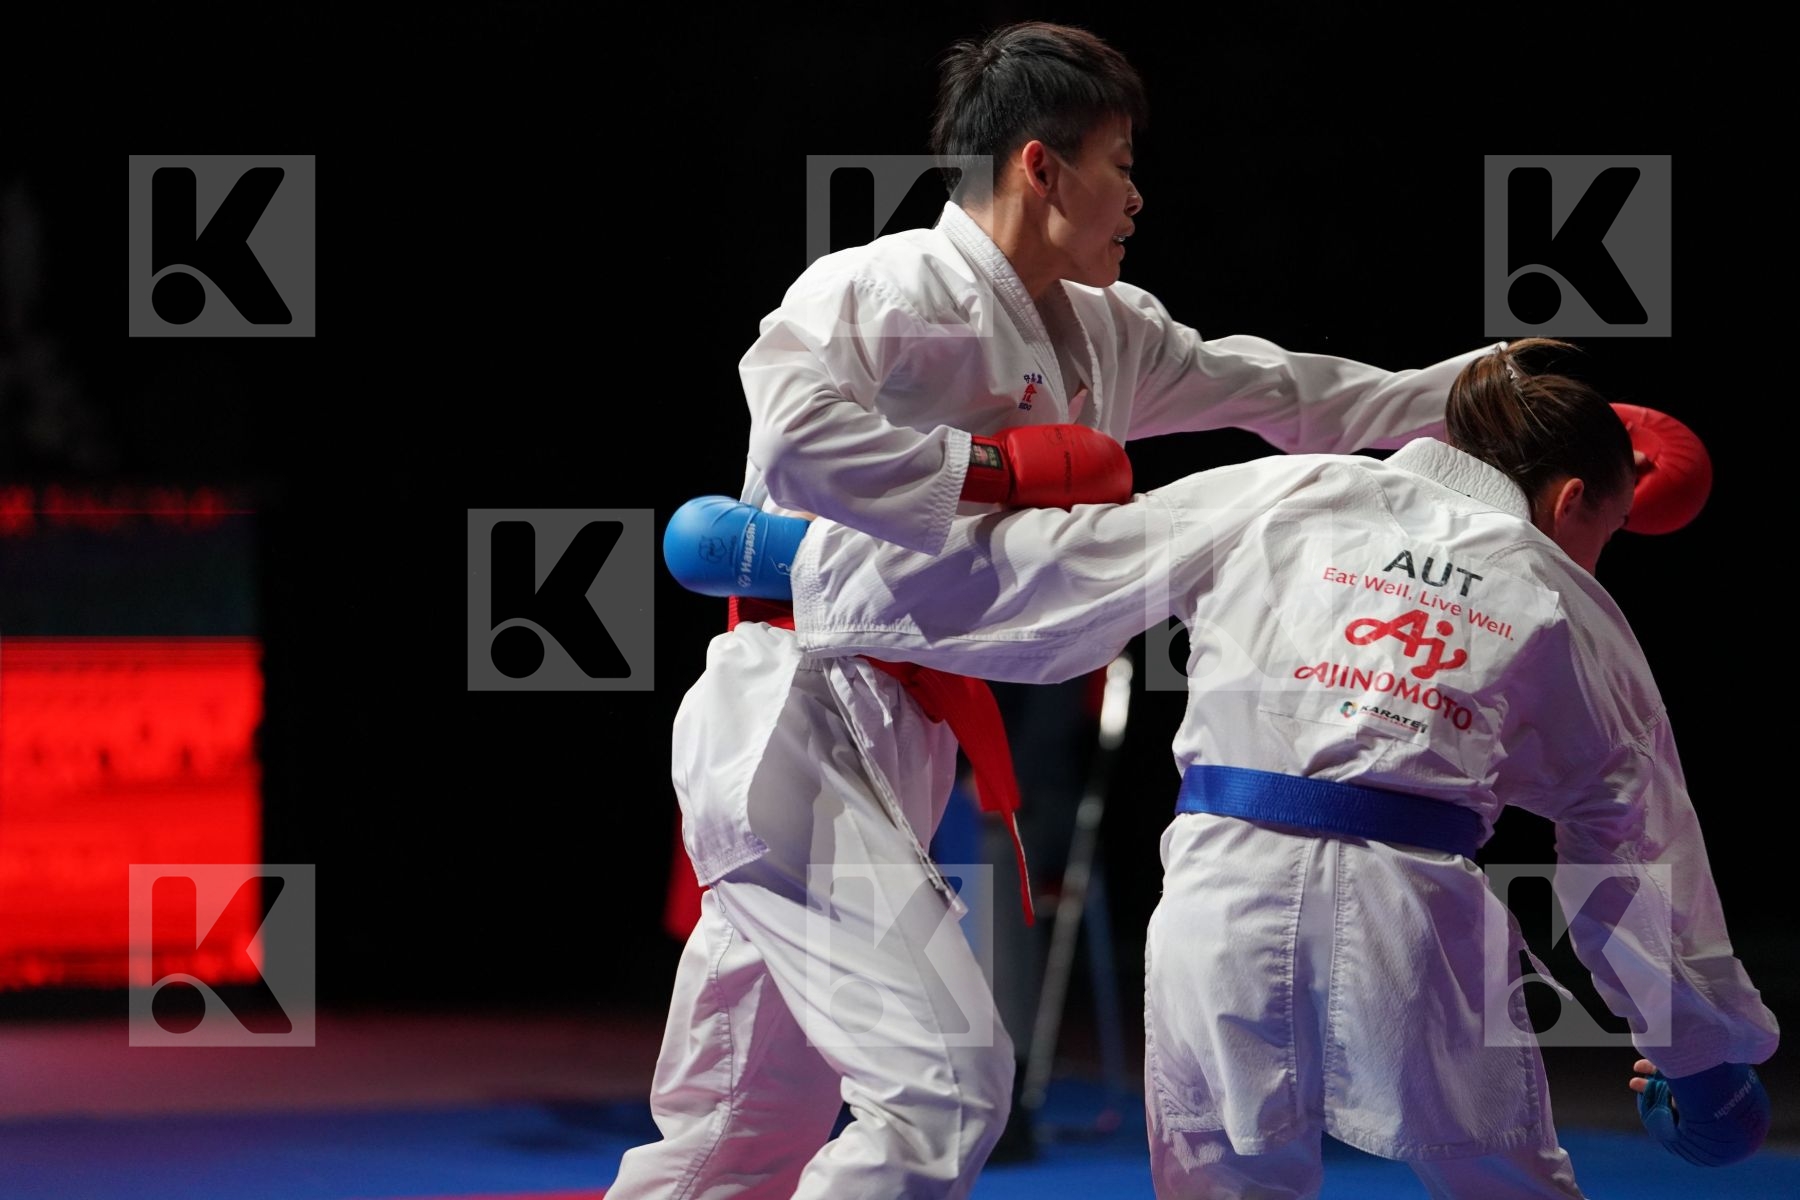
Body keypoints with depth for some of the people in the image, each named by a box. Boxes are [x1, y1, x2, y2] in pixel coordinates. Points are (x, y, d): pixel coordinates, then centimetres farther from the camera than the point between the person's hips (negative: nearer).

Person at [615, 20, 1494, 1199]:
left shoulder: (1102, 335, 16)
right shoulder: (885, 291, -12)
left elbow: (1280, 393, 23)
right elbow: (796, 436, -29)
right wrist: (1009, 466, -21)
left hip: (896, 741, 9)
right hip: (794, 726, -9)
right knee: (949, 1083, -20)